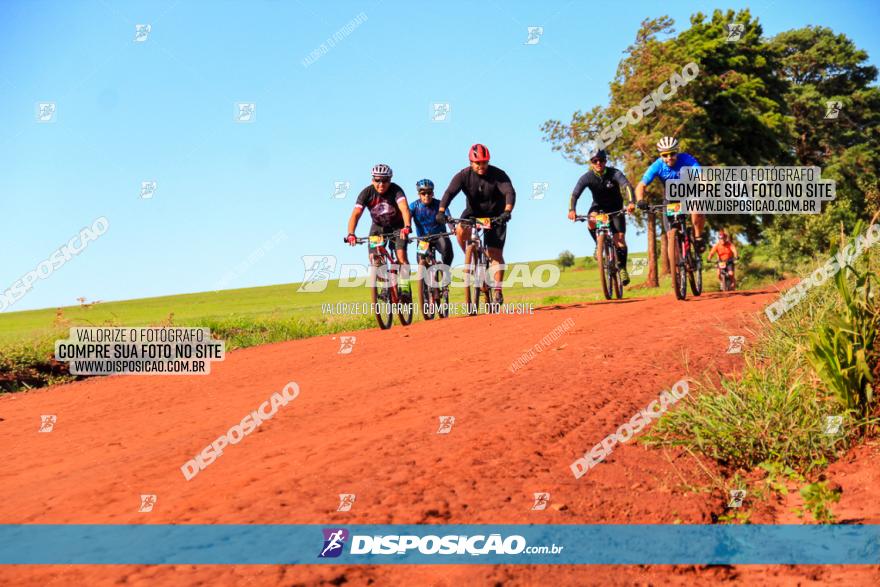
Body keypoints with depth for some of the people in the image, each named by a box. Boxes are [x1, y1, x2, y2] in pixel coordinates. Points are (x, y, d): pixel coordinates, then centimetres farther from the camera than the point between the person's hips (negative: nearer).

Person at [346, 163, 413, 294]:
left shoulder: (396, 190, -28)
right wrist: (351, 234, -47)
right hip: (378, 226, 2)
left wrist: (407, 227, -62)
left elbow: (404, 208, -43)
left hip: (397, 226, -2)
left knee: (401, 255, -19)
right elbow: (356, 213, -31)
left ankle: (405, 287, -12)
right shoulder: (367, 193, -22)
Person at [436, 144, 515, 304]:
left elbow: (510, 193, -32)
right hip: (473, 213, 1)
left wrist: (507, 212, -51)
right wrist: (441, 211, -44)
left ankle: (497, 291, -5)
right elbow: (450, 192, -26)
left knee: (496, 254, -9)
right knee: (460, 230, -31)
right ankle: (470, 258, -6)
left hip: (495, 216, -1)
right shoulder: (463, 175, -15)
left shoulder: (498, 175, -19)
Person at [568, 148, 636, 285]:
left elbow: (627, 186, -38)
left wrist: (631, 202, -58)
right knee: (592, 221, -33)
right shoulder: (587, 177, -19)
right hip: (598, 206, 1)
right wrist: (571, 210, -47)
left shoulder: (615, 173, -23)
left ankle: (622, 268, 0)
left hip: (615, 208, -1)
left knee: (620, 238, -14)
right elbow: (575, 195, -27)